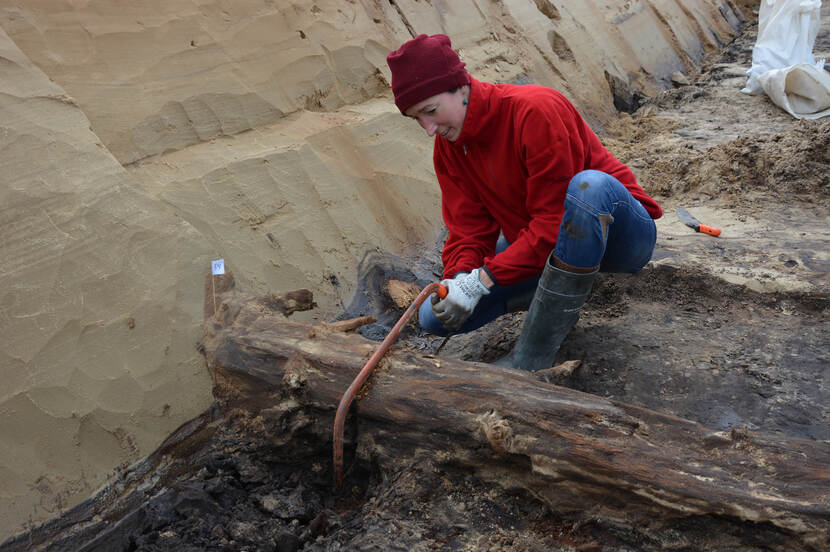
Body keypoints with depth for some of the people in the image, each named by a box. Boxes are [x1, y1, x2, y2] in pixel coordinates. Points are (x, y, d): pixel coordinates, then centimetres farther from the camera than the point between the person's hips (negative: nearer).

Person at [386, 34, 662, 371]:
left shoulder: (536, 110, -25)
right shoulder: (448, 145, -1)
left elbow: (554, 221, -27)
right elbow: (468, 229, -3)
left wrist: (483, 279, -32)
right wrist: (460, 279, -25)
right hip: (531, 245, 6)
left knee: (589, 184, -43)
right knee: (437, 316, -7)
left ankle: (531, 360, -31)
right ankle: (557, 298, 9)